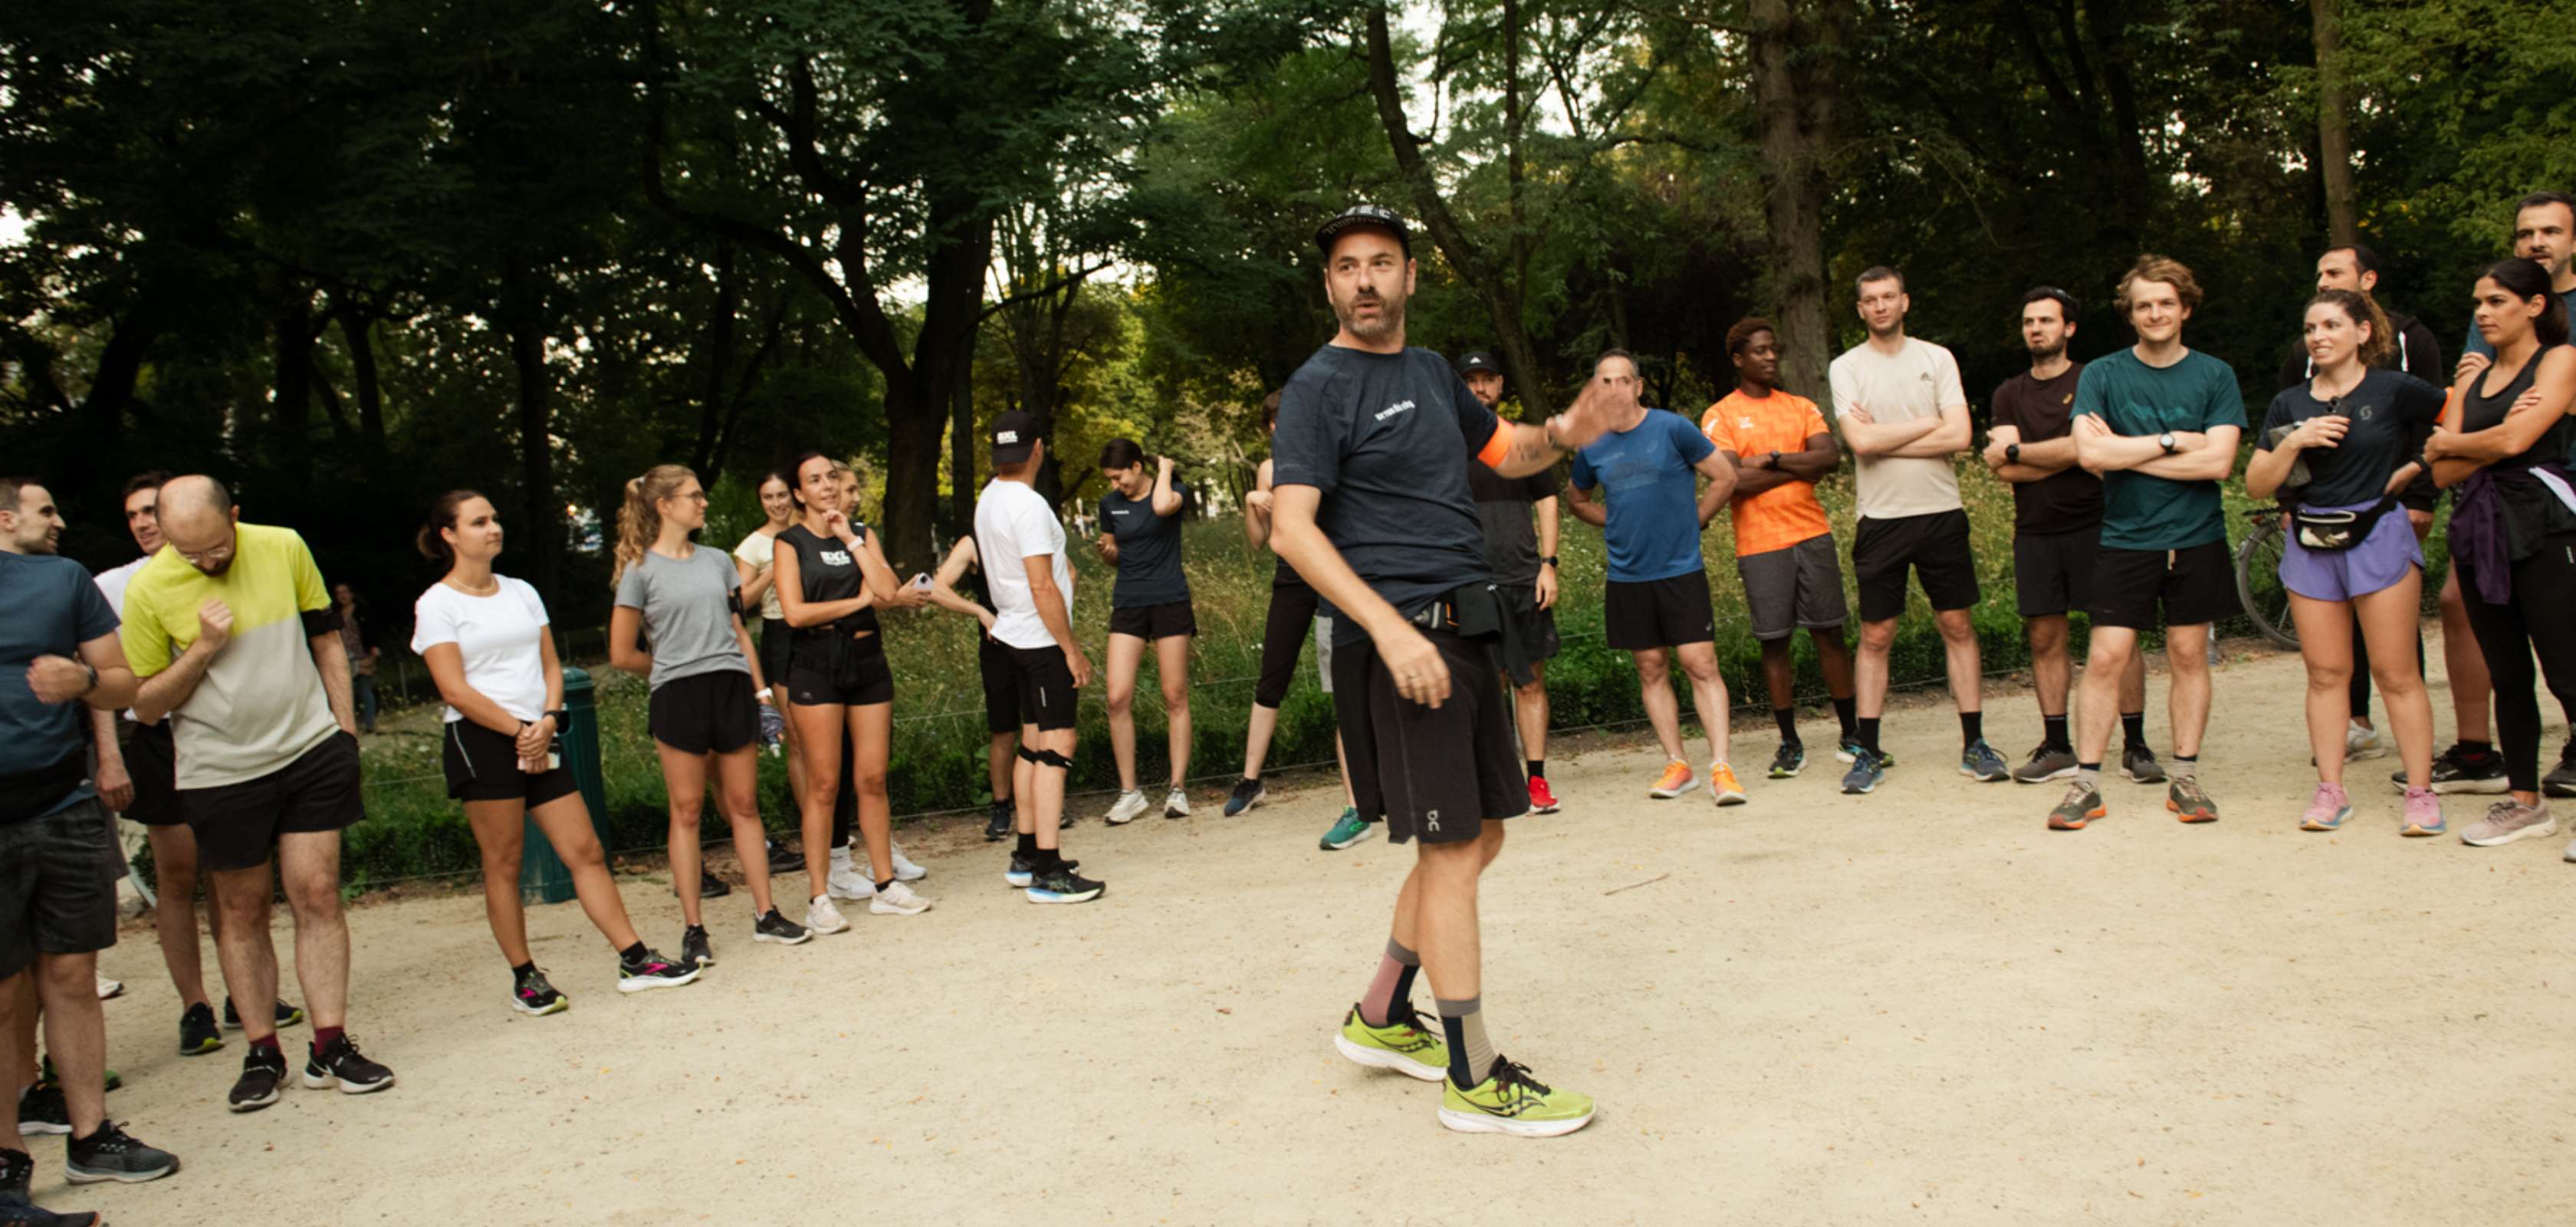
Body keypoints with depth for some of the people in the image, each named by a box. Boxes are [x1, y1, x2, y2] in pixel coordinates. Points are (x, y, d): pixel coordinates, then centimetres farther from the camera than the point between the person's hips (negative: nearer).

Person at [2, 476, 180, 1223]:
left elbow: (123, 684, 11)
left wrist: (81, 680, -10)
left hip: (65, 806, 3)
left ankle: (89, 1136, 16)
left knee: (70, 977, 7)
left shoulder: (65, 577, 12)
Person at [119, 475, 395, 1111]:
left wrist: (345, 726, 8)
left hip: (311, 751, 1)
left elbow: (326, 638, 11)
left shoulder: (284, 548, -3)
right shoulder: (148, 590, -9)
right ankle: (262, 1052, 17)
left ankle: (331, 1047, 3)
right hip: (220, 772, -1)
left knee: (318, 894, -2)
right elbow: (145, 705, -3)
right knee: (242, 911, 7)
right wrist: (202, 650, -18)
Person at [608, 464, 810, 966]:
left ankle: (765, 914, 12)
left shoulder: (717, 561, 12)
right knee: (687, 810, 1)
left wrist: (759, 685, 10)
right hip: (678, 697, -4)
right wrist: (674, 669, 10)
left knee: (744, 804, 7)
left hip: (732, 689, 4)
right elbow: (623, 654, 0)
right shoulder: (640, 571, -2)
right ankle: (693, 928, 7)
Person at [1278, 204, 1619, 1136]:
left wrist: (1564, 433, 5)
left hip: (1460, 630, 9)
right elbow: (1290, 528, -17)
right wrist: (1391, 629, -27)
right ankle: (1474, 1081, 4)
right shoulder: (1319, 387, -7)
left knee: (1478, 838, 14)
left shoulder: (1429, 372, 17)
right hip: (1399, 639, -8)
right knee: (1452, 849, -6)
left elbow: (1504, 452, 29)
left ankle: (1382, 1018, 28)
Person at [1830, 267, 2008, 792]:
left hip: (1941, 512, 1)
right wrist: (1927, 423, -6)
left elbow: (1959, 437, -7)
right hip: (1881, 518, -1)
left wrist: (1884, 440, -9)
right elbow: (1861, 441, -14)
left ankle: (1974, 744, 13)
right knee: (1876, 636, 2)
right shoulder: (1846, 367, 1)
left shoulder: (1937, 358, 5)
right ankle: (1868, 753, 9)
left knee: (1957, 626, 6)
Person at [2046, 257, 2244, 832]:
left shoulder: (2214, 376, 2)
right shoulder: (2101, 375, 1)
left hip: (2197, 541, 1)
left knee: (2189, 656, 7)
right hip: (2125, 541, -1)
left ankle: (2185, 778, 18)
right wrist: (2171, 442, -11)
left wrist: (2126, 451, -10)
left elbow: (2218, 462, -9)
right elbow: (2089, 453, -13)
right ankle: (2086, 783, 2)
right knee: (2105, 659, -4)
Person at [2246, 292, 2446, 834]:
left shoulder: (2395, 391, -1)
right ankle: (2331, 791, 11)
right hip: (2310, 545, 3)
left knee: (2396, 673, -2)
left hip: (2378, 539, -3)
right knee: (2325, 673, 5)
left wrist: (2417, 467, -4)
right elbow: (2256, 484, 3)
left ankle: (2421, 792, 5)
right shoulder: (2289, 404, 8)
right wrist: (2294, 442, -10)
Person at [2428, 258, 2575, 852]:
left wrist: (2450, 441, 3)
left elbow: (2515, 440, -14)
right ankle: (2525, 802, 18)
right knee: (2508, 677, 10)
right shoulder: (2472, 380, 16)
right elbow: (2444, 471, 5)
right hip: (2479, 531, 6)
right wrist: (2497, 435, -11)